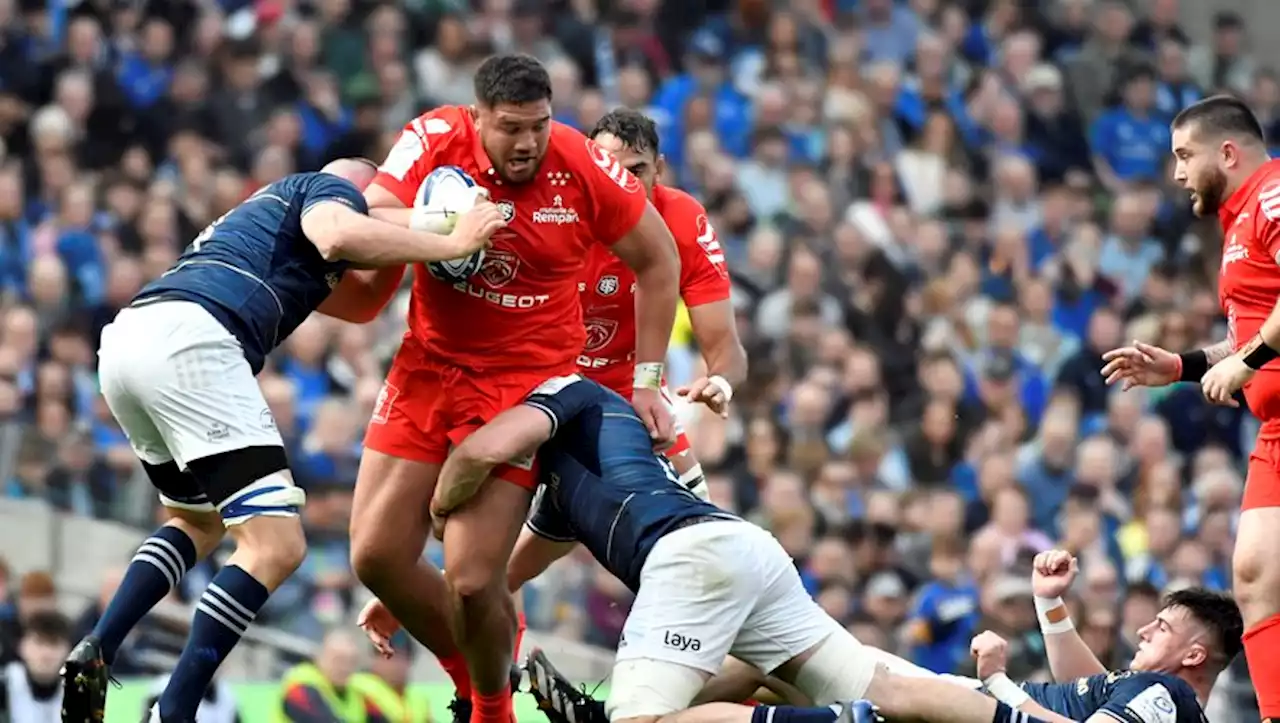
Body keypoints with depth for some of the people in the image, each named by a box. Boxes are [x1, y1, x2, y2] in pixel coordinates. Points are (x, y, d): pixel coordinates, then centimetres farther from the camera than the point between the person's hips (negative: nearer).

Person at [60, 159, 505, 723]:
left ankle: (93, 655, 15)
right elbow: (335, 234, -11)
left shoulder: (273, 204, 39)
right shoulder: (332, 187, 14)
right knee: (275, 545, -10)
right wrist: (451, 245, -3)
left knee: (198, 523, 31)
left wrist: (412, 235, 31)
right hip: (188, 340, -9)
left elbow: (354, 301, 44)